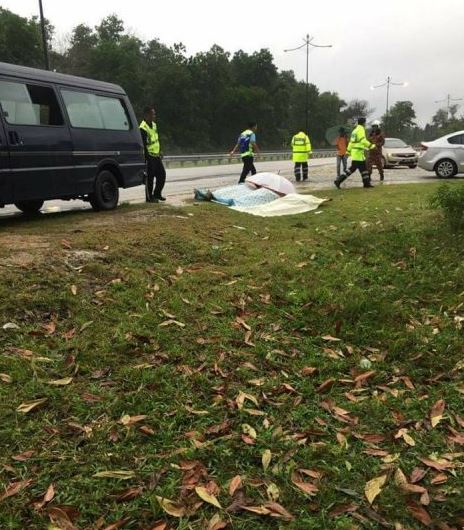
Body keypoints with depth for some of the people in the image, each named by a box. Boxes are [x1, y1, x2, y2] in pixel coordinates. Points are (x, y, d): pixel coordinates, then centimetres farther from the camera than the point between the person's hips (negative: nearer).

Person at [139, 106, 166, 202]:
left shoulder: (154, 125, 13)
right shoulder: (143, 128, -17)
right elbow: (143, 145, -19)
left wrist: (159, 151, 19)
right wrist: (147, 156, -21)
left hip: (156, 155, 9)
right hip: (149, 156, -9)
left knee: (162, 174, 12)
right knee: (149, 177, -2)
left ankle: (157, 194, 25)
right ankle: (149, 197, 8)